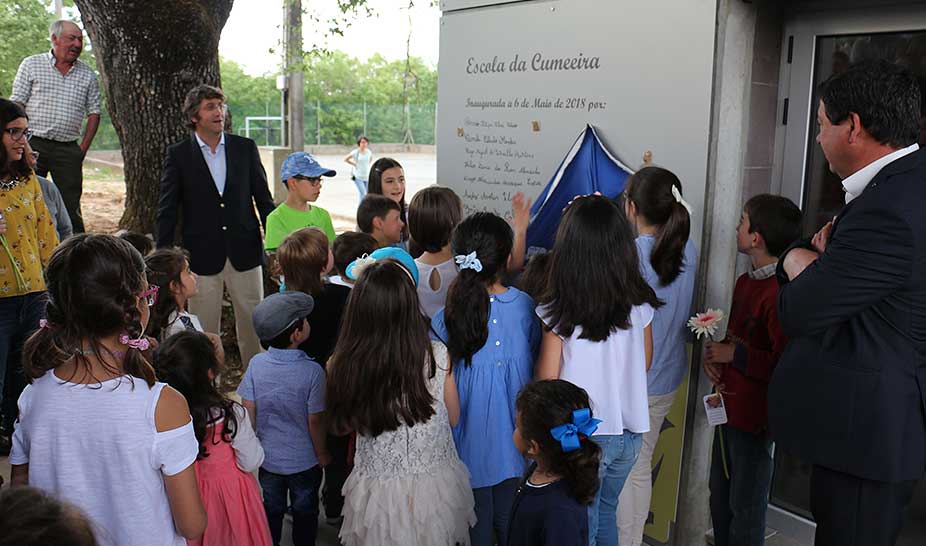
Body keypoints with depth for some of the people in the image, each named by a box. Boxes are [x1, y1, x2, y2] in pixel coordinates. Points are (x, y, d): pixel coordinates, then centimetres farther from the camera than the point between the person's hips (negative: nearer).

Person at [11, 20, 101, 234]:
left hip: (68, 148, 1)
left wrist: (83, 148, 2)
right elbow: (16, 105, 2)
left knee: (70, 207, 2)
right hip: (33, 144, -1)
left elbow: (94, 112, 10)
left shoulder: (88, 75, 9)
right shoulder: (31, 65, 4)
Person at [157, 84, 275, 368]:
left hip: (245, 251, 2)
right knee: (204, 329, 6)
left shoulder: (245, 148, 4)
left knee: (253, 323, 8)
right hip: (201, 254, -1)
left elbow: (263, 199, 8)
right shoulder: (178, 155, 0)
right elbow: (167, 210, 2)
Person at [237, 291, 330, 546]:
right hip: (304, 461, -3)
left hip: (267, 456, 3)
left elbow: (248, 413, -9)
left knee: (272, 509, 25)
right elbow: (315, 421, -18)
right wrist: (322, 454, -1)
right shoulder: (312, 371, -27)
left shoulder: (257, 364, -17)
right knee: (305, 512, 21)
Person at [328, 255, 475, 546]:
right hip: (435, 486, 0)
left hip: (377, 491, 0)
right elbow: (453, 418, -3)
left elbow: (342, 426, -2)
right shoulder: (437, 357, -20)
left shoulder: (343, 366, -21)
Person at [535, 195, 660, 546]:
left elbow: (547, 378, -12)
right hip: (629, 431, 4)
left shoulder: (559, 311, -19)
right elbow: (645, 364, 6)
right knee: (607, 512, 25)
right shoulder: (640, 303, -7)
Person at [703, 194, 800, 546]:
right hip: (729, 407, 9)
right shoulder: (745, 282, 9)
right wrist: (715, 355, 0)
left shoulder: (780, 293, -23)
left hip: (754, 415, -9)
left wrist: (734, 355, -19)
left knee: (745, 507, 7)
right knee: (720, 495, 22)